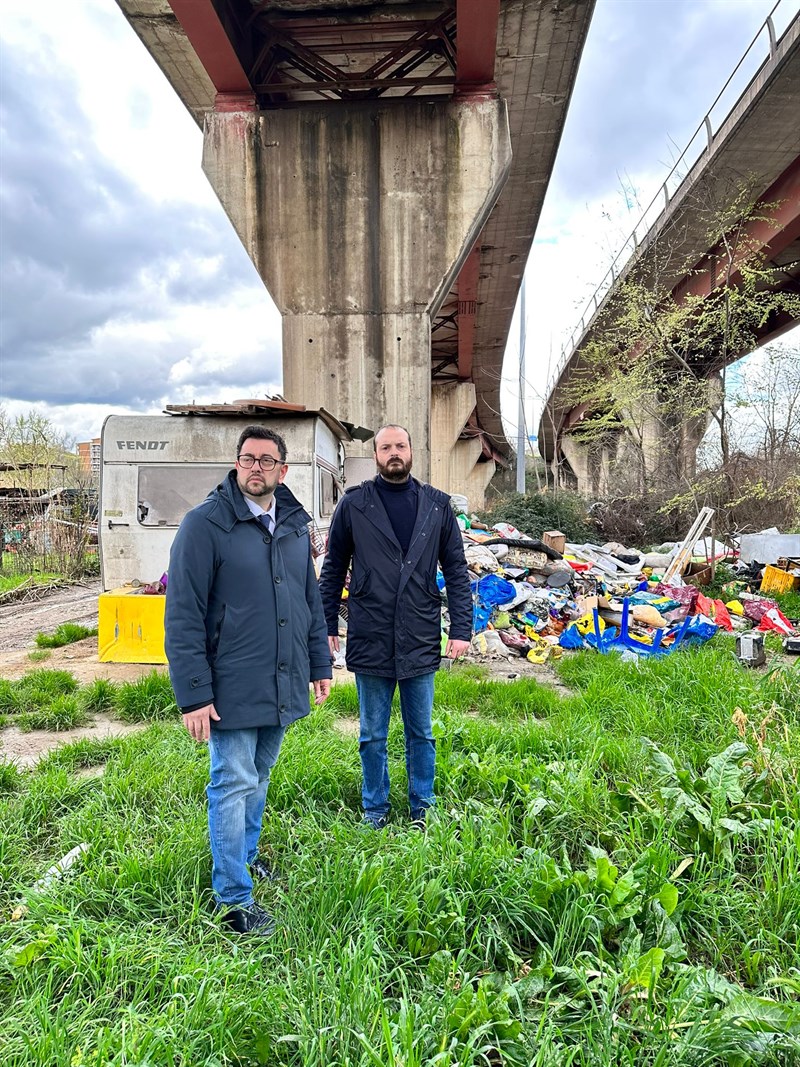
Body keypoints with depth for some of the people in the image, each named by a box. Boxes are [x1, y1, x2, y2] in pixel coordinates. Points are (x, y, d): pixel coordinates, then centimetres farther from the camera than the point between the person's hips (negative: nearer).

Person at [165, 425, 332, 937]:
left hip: (283, 684, 6)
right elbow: (183, 616, -14)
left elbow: (312, 600, 14)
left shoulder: (295, 524, 7)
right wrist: (194, 694, -16)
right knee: (234, 784, 3)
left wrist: (320, 664, 13)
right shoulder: (206, 524, -12)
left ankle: (246, 855, 41)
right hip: (233, 688, -6)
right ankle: (234, 898, 18)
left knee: (259, 776, 20)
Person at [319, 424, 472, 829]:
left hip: (420, 642, 1)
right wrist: (327, 627, 1)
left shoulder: (437, 505, 4)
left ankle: (422, 807, 32)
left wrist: (461, 628, -1)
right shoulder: (354, 504, 0)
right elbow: (333, 568, 5)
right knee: (372, 734, 13)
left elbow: (456, 571, 6)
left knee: (421, 733, 14)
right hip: (370, 641, -1)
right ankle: (375, 808, 31)